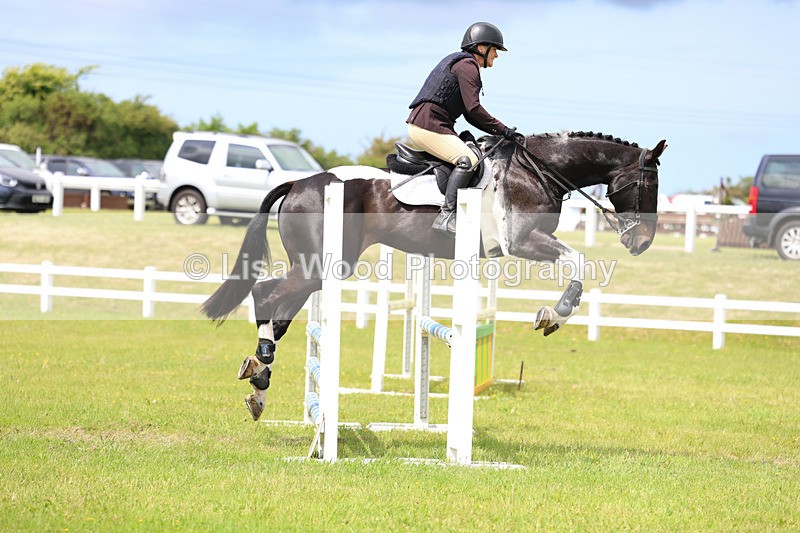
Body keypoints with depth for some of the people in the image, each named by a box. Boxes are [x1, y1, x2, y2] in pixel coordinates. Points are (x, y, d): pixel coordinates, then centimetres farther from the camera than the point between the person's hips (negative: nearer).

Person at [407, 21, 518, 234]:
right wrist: (503, 130, -12)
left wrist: (497, 132, 14)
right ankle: (446, 216, -32)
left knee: (469, 156, 19)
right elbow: (473, 108, -18)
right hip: (428, 126, -11)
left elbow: (470, 115, 24)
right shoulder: (467, 65, -8)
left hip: (420, 124, 11)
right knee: (468, 160, -24)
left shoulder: (461, 63, 24)